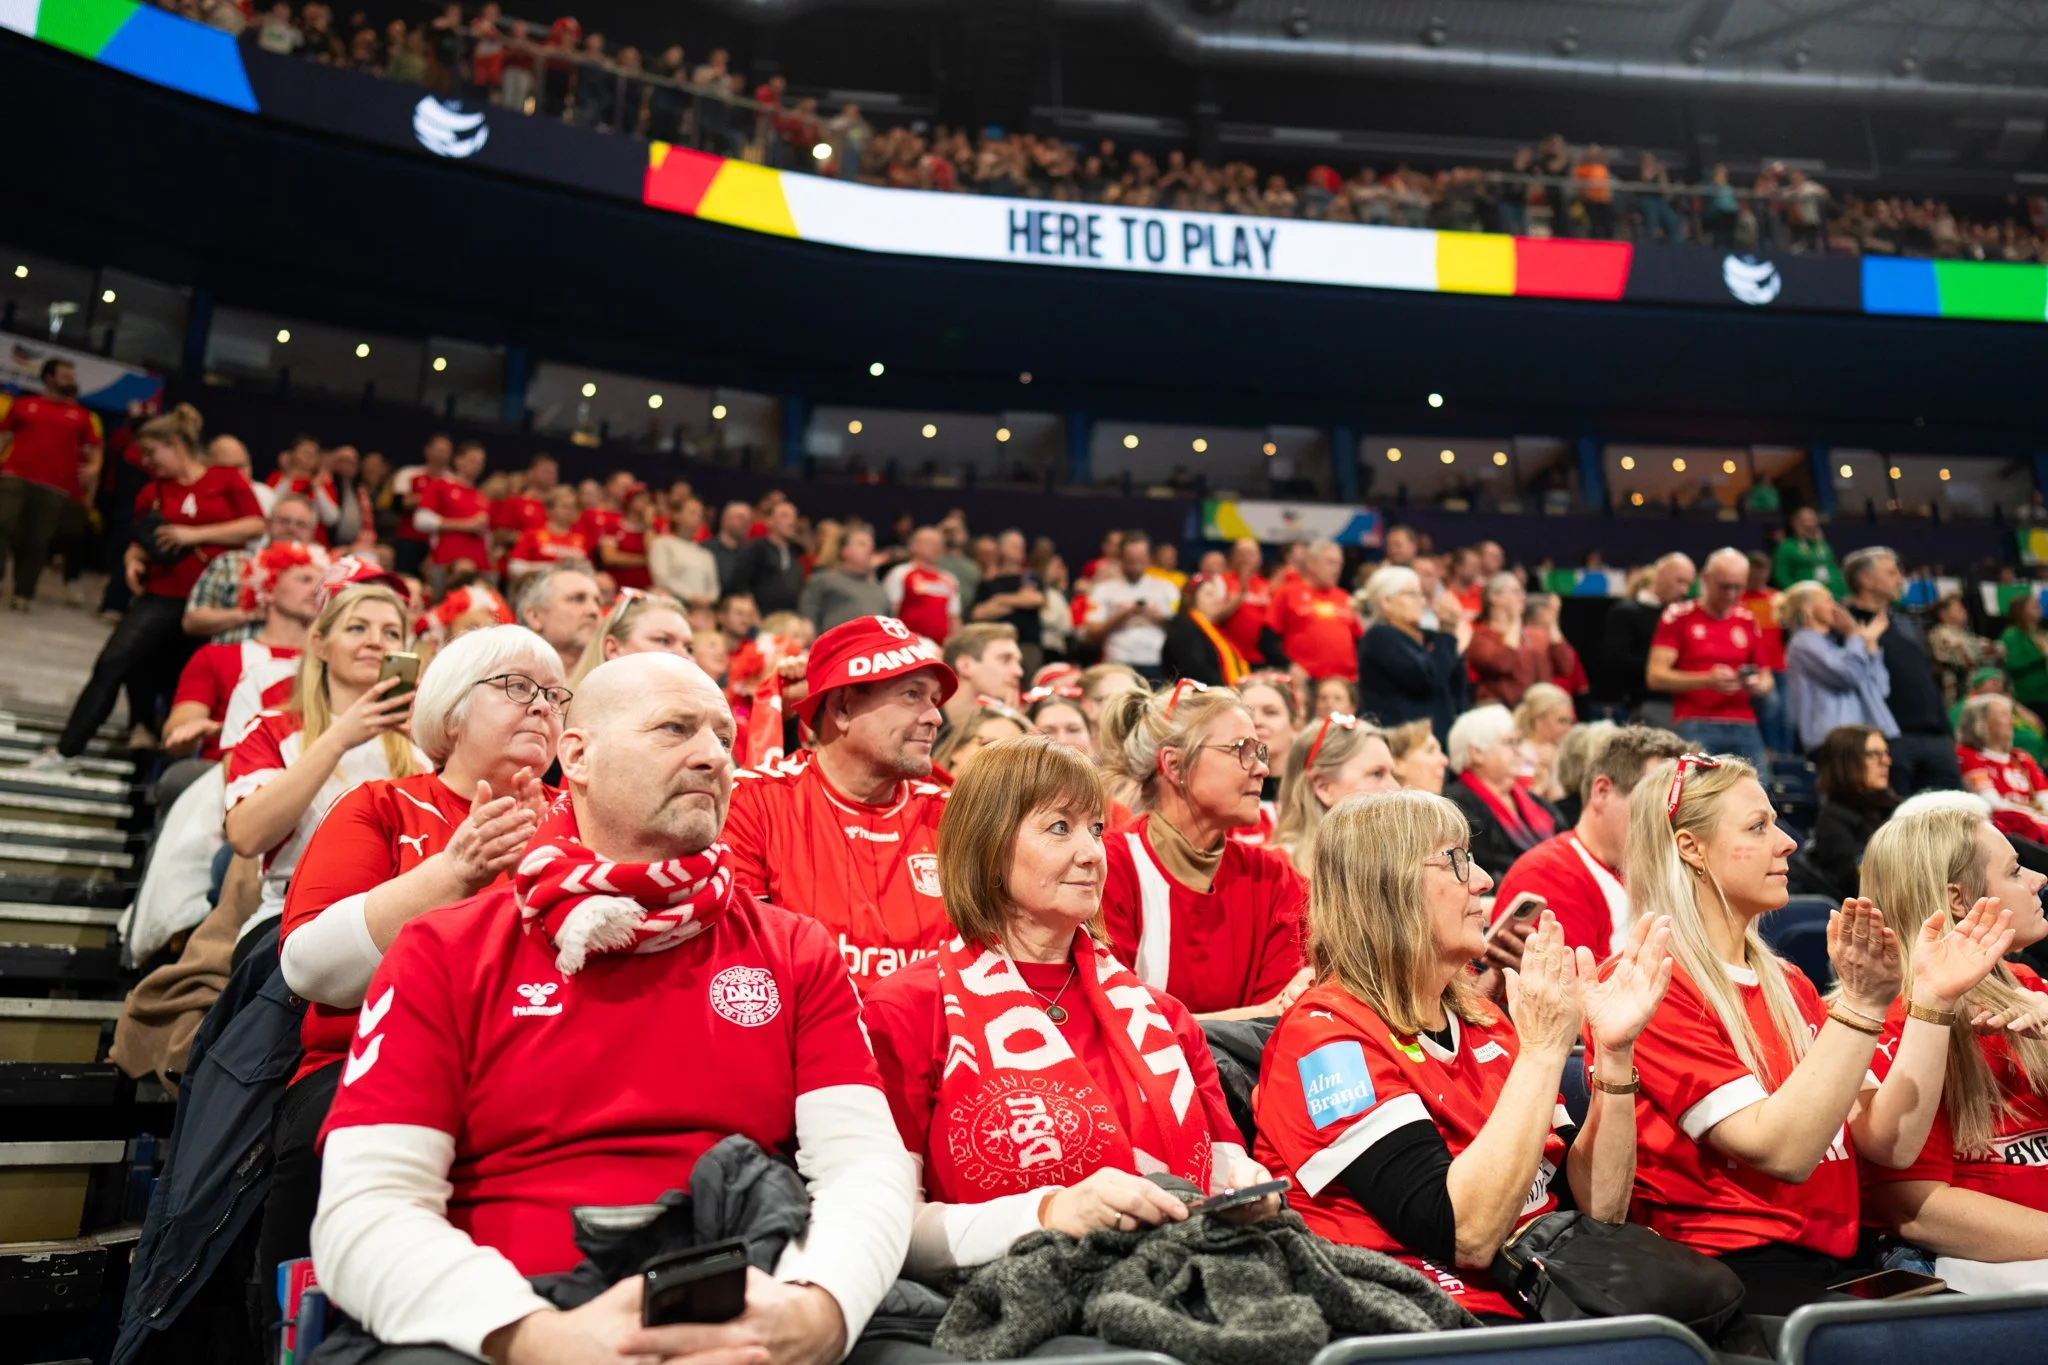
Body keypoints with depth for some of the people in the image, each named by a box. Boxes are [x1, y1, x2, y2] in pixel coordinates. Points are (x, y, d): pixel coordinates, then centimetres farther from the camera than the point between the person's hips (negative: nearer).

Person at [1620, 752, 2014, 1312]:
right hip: (1734, 1273, -7)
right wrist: (1861, 1004, -20)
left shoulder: (1787, 983, 17)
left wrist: (1933, 998, 0)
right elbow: (1781, 1150, -17)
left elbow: (1890, 1144, 6)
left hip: (1831, 1268, 8)